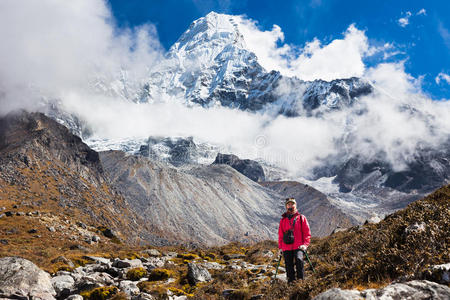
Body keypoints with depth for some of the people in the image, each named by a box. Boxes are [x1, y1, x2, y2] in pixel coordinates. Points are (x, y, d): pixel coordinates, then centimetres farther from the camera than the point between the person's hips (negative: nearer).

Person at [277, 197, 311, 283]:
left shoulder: (301, 218, 8)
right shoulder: (283, 220, 14)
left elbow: (307, 233, 7)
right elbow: (280, 235, 20)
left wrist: (305, 244, -5)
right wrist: (280, 247, 12)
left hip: (298, 246, -3)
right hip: (286, 247, 3)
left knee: (299, 259, -28)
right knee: (289, 266, 3)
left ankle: (301, 280, -20)